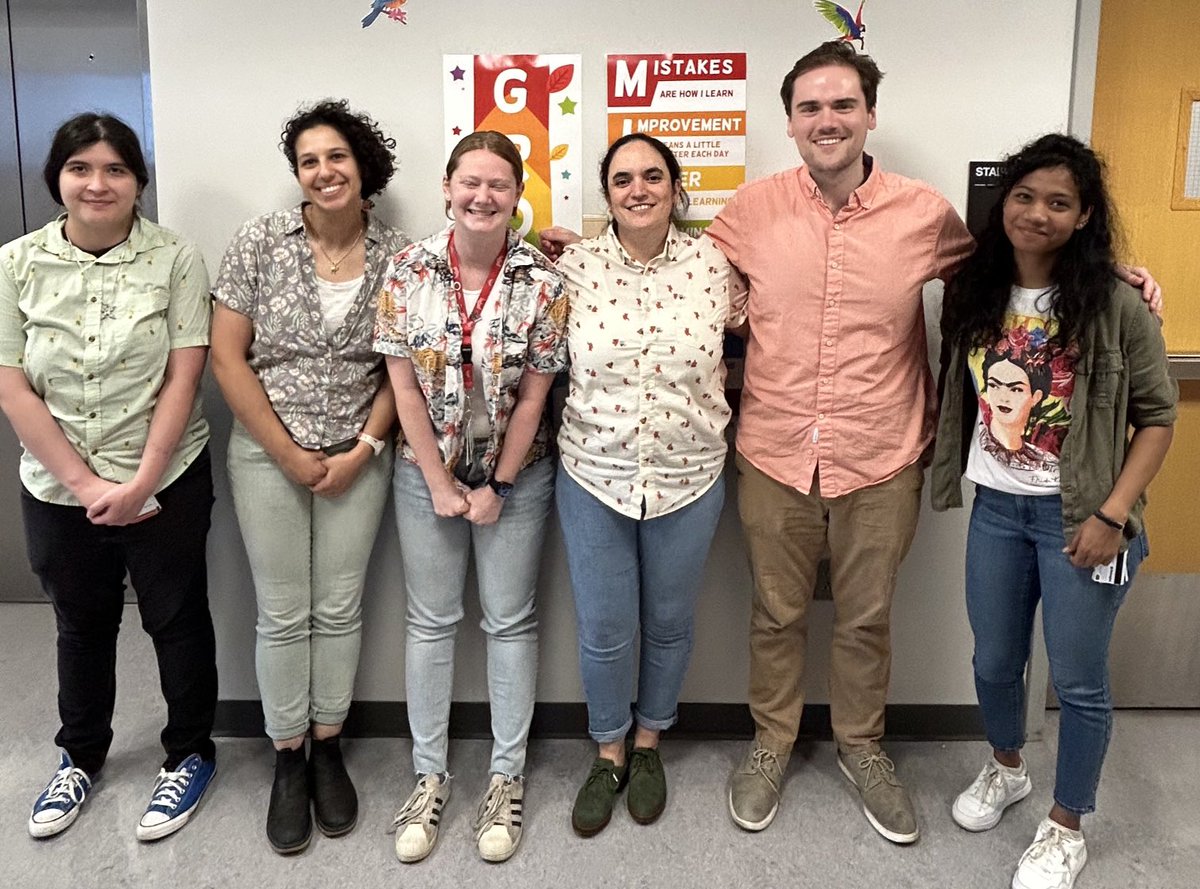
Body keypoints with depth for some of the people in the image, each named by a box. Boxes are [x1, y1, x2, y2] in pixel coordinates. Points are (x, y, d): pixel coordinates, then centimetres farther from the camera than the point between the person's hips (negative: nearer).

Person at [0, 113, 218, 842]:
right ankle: (81, 755, 42)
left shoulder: (176, 259, -9)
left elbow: (183, 379, -12)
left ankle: (191, 754, 32)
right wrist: (85, 485, -12)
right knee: (81, 625, 20)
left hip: (166, 482, -2)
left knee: (177, 620, 11)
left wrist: (139, 484, -15)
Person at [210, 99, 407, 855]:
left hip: (359, 457, 1)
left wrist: (363, 450, -8)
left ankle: (328, 748, 28)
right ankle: (288, 760, 25)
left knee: (340, 608, 10)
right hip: (268, 454, -1)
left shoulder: (398, 254, -2)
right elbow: (227, 357, -7)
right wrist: (288, 455, -10)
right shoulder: (260, 241, -6)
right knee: (283, 613, 7)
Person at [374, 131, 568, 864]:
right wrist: (440, 484, -8)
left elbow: (534, 396, -8)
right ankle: (430, 775, 26)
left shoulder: (543, 281, -10)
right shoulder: (410, 270, -7)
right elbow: (404, 385, -7)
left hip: (516, 474, -1)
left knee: (511, 621, 9)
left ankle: (507, 776, 25)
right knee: (431, 621, 10)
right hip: (427, 472, 1)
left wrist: (497, 487, -7)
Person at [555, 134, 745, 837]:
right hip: (594, 476, 0)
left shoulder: (712, 264, -5)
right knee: (605, 630, 8)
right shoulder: (575, 266, -5)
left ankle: (649, 741, 42)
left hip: (689, 480, 1)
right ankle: (609, 751, 34)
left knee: (669, 623, 16)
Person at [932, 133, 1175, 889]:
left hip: (1076, 516, -4)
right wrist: (954, 478, 4)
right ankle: (1006, 769, 46)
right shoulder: (973, 295, 0)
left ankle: (1066, 828, 29)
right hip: (995, 507, 4)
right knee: (995, 662, 18)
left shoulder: (1115, 305, -13)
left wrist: (1113, 514, -15)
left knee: (1079, 680, 8)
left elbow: (1158, 416, -9)